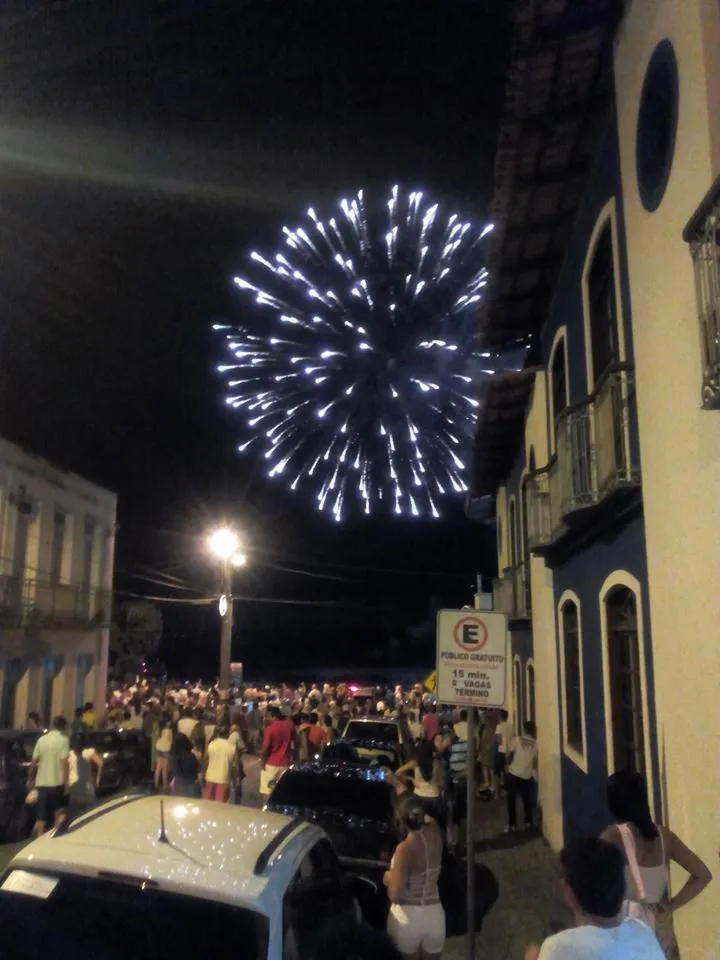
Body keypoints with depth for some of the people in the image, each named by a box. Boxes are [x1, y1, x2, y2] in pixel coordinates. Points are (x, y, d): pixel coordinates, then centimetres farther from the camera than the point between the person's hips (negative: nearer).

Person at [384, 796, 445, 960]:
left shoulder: (405, 848, -23)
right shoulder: (435, 834, -7)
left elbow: (395, 895, -22)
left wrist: (388, 878, -1)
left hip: (407, 917, -5)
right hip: (435, 915, 5)